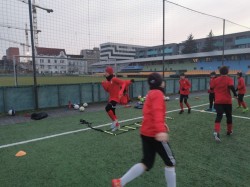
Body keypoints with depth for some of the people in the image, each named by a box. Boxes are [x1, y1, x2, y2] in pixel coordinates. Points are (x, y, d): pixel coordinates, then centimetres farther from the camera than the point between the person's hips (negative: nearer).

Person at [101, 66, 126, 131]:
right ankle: (117, 124, 32)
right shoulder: (107, 81, 10)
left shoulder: (114, 79, -14)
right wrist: (104, 85, -2)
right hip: (111, 98, 9)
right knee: (112, 112, 14)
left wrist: (121, 92, -31)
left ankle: (115, 120, -5)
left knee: (107, 108, -24)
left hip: (115, 98, -9)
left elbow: (123, 83, -20)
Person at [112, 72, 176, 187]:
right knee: (170, 162, 8)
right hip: (155, 134, -9)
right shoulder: (158, 93, -12)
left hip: (146, 132, 9)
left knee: (146, 163, 14)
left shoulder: (151, 94, 17)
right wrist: (161, 130, -42)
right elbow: (157, 111, -29)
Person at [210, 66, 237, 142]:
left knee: (219, 116, -7)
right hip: (227, 101, -1)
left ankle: (216, 132, -28)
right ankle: (229, 131, 34)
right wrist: (235, 94, -8)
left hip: (218, 101, 1)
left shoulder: (215, 80, 6)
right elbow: (231, 86, -20)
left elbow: (211, 88, 11)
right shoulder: (229, 79, -3)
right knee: (229, 116, 19)